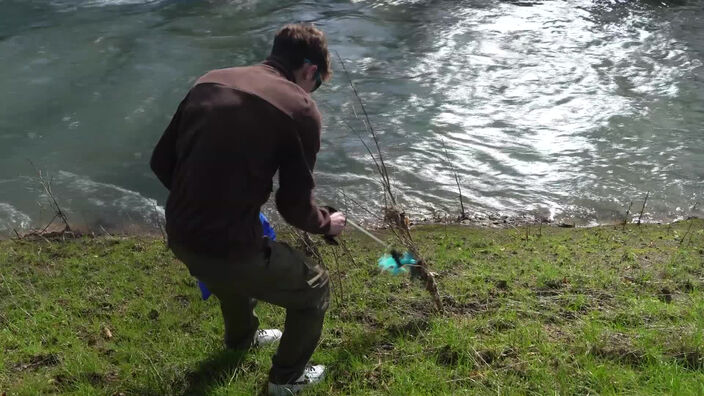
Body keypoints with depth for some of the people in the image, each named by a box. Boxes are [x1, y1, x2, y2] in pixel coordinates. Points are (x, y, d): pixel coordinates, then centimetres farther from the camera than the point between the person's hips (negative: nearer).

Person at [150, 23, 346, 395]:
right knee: (315, 288, 19)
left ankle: (242, 337, 66)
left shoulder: (208, 82, 7)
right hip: (225, 246, -7)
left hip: (178, 236, 7)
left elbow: (161, 162, 11)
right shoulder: (300, 109, -11)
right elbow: (294, 205, -5)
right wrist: (327, 223, 17)